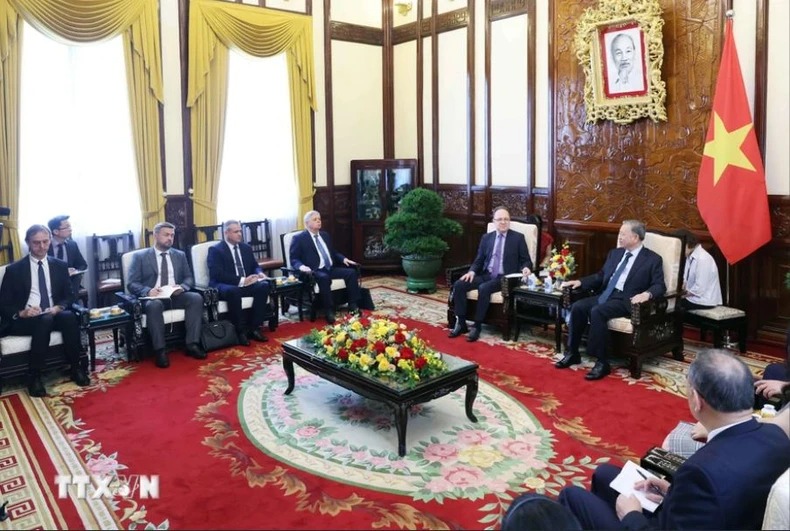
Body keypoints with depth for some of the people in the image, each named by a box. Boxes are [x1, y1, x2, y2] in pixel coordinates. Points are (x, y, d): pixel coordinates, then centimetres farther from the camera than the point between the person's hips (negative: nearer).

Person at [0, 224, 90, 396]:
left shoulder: (60, 266, 12)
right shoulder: (14, 269, 3)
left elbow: (69, 295, 11)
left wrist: (58, 307, -11)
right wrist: (21, 313, -19)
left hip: (54, 315, 2)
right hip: (24, 320, -2)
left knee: (69, 316, -32)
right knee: (45, 321, -36)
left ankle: (75, 367, -21)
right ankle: (34, 376, -28)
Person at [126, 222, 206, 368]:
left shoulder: (180, 255, 18)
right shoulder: (140, 257, 8)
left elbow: (189, 278, 14)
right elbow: (132, 284, 0)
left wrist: (182, 287, -11)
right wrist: (148, 291, -21)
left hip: (176, 296, 3)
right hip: (153, 297, -3)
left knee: (196, 297, -27)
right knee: (154, 305, -38)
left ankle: (192, 344, -26)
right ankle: (160, 350, -32)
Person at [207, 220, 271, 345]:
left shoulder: (246, 248, 16)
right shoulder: (215, 250, -4)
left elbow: (255, 266, 21)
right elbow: (217, 274, -16)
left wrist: (259, 273, -5)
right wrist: (241, 280, -25)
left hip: (246, 283, 6)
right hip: (224, 286, -6)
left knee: (264, 286, -24)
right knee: (233, 291, -40)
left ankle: (254, 328, -18)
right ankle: (239, 331, -25)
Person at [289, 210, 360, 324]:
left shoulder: (325, 235, 21)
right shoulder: (299, 238, 1)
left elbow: (333, 253, 28)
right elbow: (294, 259, -5)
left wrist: (343, 259, 7)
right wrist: (301, 266, -27)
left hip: (331, 269, 7)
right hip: (315, 271, -6)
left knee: (351, 272, -15)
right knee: (324, 278, -39)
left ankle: (353, 305, -14)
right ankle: (329, 310, -32)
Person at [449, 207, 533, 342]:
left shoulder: (518, 237, 4)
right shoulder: (486, 237, 15)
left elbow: (526, 260, 4)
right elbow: (479, 260, 15)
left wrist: (526, 268, -20)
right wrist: (472, 271, -6)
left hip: (505, 278, -4)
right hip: (486, 275, 5)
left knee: (484, 288, -34)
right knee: (458, 285, -18)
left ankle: (477, 326, -22)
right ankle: (461, 323, -10)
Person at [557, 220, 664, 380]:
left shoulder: (652, 259, 1)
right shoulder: (615, 253, 19)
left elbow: (659, 286, -6)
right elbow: (600, 276, 23)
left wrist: (647, 294, -28)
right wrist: (580, 282, 8)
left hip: (626, 300, -6)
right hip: (606, 294, 7)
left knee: (597, 312, -33)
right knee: (577, 307, -19)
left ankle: (602, 362, -25)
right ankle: (572, 353, -7)